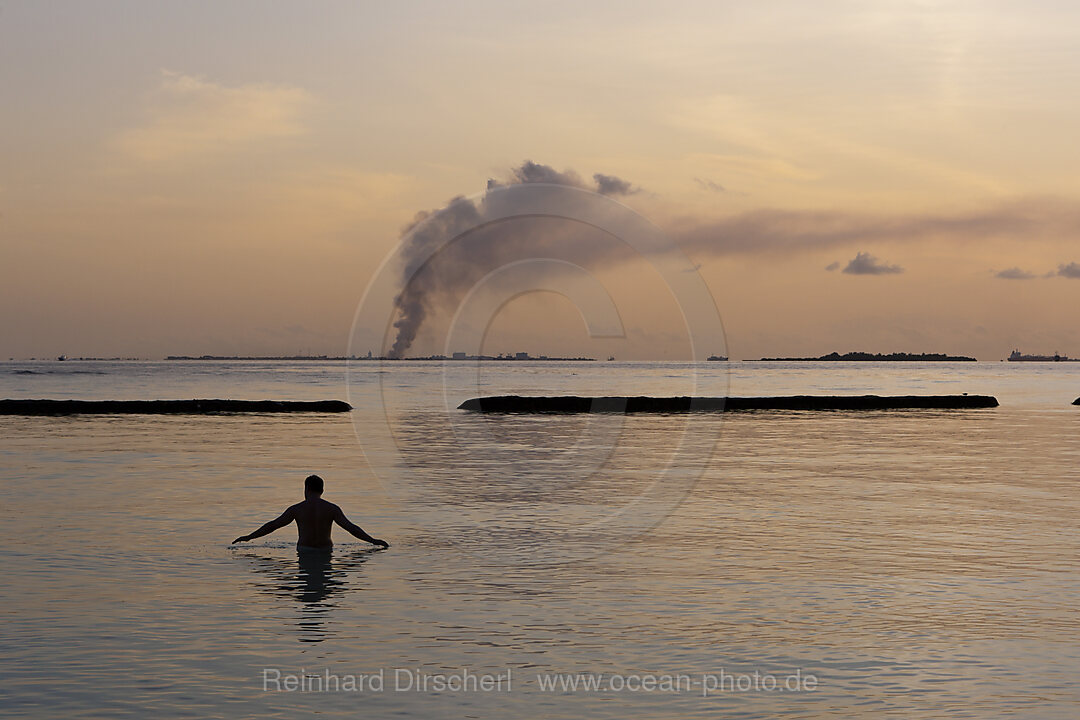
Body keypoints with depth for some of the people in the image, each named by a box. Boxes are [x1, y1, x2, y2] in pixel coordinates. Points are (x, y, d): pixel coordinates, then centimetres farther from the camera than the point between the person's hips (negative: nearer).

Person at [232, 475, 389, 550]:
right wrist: (373, 541, 4)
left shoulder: (297, 509, -3)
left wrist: (248, 537, 9)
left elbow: (273, 525, 1)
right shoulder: (332, 509, -1)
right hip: (326, 551, 1)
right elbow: (351, 528, -4)